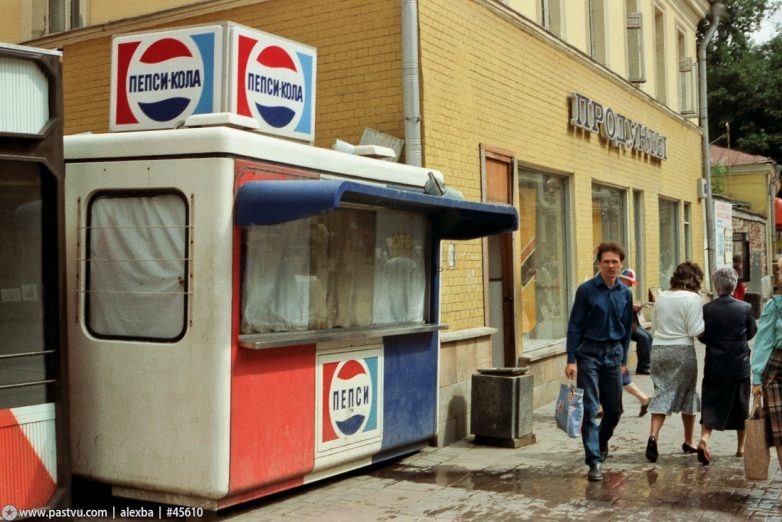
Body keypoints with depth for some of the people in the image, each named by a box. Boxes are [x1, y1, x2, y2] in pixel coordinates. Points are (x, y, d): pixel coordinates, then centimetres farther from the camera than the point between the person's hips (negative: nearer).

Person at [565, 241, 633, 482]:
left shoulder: (625, 293, 6)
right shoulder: (586, 290, -7)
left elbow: (626, 328, 15)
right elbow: (574, 326, -6)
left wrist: (623, 360, 13)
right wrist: (571, 360, -10)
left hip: (614, 354, 4)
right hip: (589, 353, -4)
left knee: (614, 409, 12)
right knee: (590, 409, -6)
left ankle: (601, 442, 40)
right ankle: (594, 462, -3)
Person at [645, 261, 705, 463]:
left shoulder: (661, 297, 8)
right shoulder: (693, 298, -10)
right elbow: (695, 330, -14)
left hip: (659, 349, 4)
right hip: (682, 351, -4)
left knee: (662, 394, 6)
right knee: (687, 394, 13)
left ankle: (653, 435, -15)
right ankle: (688, 442, 24)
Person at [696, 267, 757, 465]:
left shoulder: (707, 309, -9)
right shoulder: (745, 308, -8)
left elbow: (702, 337, -1)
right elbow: (752, 333, 5)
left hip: (714, 367, -1)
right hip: (740, 366, 1)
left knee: (710, 405, 2)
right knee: (740, 406, 15)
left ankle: (704, 439, -20)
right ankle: (741, 447, 26)